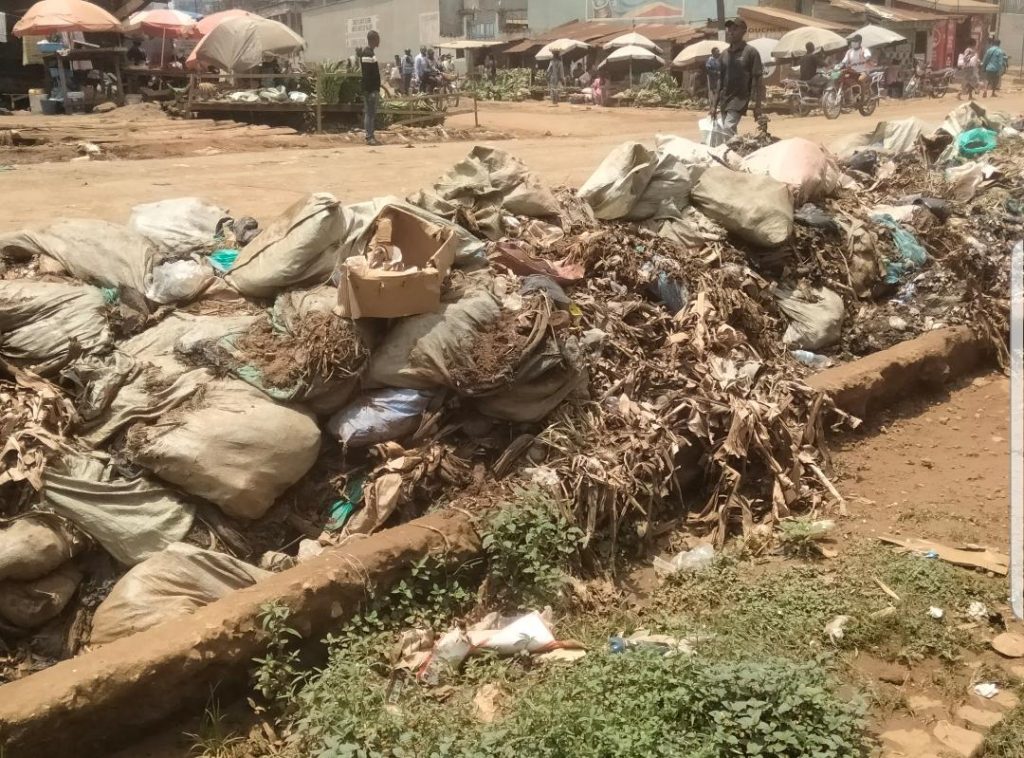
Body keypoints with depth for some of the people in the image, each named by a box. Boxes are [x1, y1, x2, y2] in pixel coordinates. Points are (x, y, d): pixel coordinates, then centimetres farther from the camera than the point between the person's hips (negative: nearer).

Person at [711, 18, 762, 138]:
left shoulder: (751, 52, -5)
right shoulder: (725, 53, 12)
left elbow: (757, 80, -6)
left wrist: (757, 106, -11)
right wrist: (714, 105, 11)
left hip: (740, 98, -6)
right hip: (724, 99, 6)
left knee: (728, 128, -22)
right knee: (726, 130, 5)